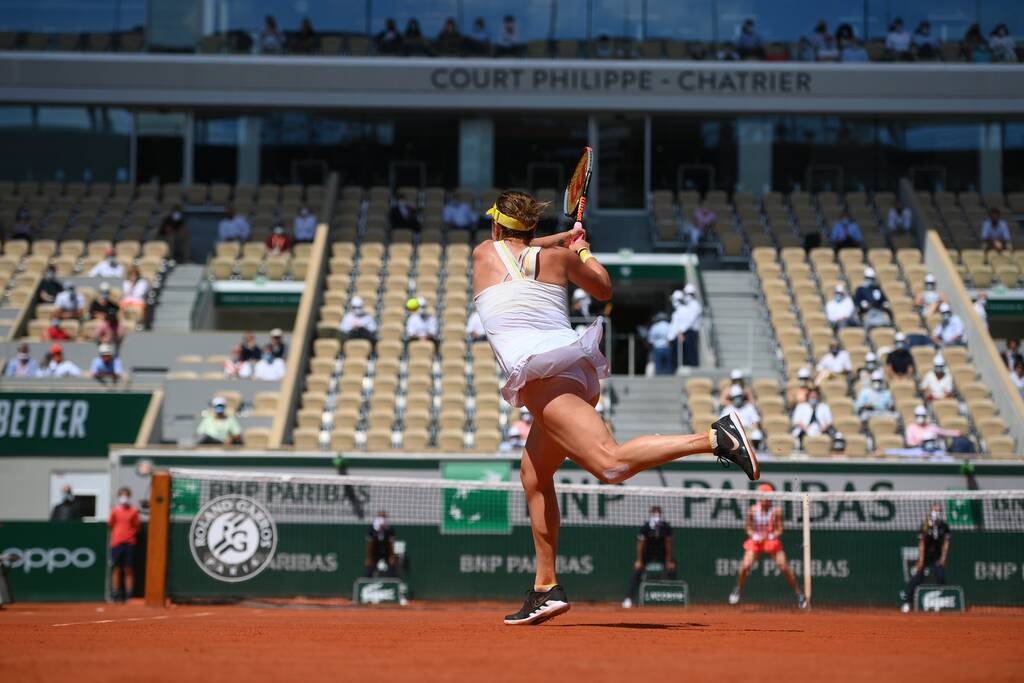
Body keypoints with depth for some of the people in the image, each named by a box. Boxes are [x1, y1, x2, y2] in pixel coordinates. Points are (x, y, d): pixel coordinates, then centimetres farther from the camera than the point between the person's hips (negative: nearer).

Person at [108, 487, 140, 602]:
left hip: (129, 543, 0)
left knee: (129, 570, -1)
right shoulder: (115, 511, 7)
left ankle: (129, 595, 1)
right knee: (116, 570, 1)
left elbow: (138, 526, 8)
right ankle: (116, 595, 4)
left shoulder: (133, 511, 6)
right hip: (116, 543, 0)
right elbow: (110, 524, 3)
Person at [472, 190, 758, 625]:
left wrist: (562, 238, 43)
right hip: (579, 372, 7)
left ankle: (715, 438, -40)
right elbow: (604, 289, 33)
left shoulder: (484, 254, 11)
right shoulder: (557, 257, 17)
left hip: (540, 374, -7)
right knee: (534, 475, 20)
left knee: (611, 463, -24)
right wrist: (582, 249, 47)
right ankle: (545, 589, 18)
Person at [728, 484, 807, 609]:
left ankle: (798, 593, 5)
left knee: (784, 567, -9)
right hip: (755, 541, 1)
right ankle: (738, 590, 10)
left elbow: (780, 529, -6)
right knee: (745, 566, -15)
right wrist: (756, 536, -16)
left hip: (772, 541, -1)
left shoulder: (776, 511, -11)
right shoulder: (753, 510, -7)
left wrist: (770, 536, -23)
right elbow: (748, 527, 2)